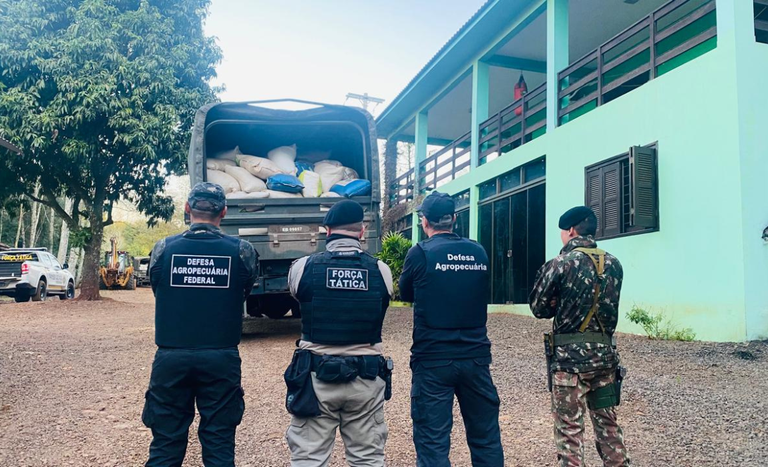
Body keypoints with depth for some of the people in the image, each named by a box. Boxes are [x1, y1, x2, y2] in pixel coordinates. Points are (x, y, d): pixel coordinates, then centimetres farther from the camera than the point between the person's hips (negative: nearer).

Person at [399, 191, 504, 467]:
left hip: (433, 359, -4)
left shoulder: (420, 253, -8)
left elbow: (405, 295, 7)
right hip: (476, 357, 4)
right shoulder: (479, 252, 3)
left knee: (433, 442, 4)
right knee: (486, 439, 15)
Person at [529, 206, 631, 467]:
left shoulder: (561, 263, -10)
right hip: (605, 353, 6)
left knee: (569, 429, 2)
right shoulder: (614, 264, 6)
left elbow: (538, 308, -5)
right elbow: (605, 304, 13)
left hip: (569, 357, -5)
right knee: (607, 423, 17)